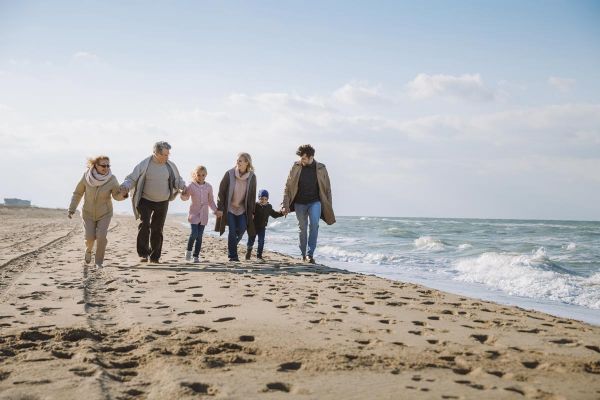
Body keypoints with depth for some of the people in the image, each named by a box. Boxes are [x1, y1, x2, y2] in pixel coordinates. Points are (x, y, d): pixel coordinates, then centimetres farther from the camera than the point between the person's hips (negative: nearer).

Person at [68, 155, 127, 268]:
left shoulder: (112, 179, -19)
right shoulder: (86, 176, -17)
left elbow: (116, 196, -10)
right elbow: (78, 193, -4)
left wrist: (123, 194, -33)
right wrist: (72, 208, -4)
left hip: (104, 214, -1)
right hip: (88, 213, 1)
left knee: (101, 237, -14)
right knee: (90, 237, -8)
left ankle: (99, 261, 7)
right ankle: (88, 250, 29)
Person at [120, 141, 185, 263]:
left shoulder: (170, 166, 1)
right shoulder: (144, 165, -9)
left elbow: (178, 180, 15)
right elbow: (132, 178, -6)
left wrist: (183, 186, -6)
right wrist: (125, 186, -27)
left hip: (162, 202, 3)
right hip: (145, 201, -3)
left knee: (157, 229, 7)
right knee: (144, 225, -18)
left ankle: (155, 256, 17)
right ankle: (143, 253, -7)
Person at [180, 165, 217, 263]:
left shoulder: (208, 187, 4)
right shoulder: (191, 186, -4)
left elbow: (211, 201, 11)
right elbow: (185, 198, 1)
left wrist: (215, 210, 1)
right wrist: (183, 194, -21)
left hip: (203, 214, 2)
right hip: (194, 213, -2)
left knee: (199, 236, 3)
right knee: (194, 234, -14)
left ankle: (196, 256, 9)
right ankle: (188, 250, 9)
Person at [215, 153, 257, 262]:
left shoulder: (252, 177, -5)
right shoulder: (229, 174, -12)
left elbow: (252, 195, 2)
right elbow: (221, 191, -7)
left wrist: (251, 212, 2)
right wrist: (220, 208, -9)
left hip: (242, 209, 2)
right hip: (229, 208, -2)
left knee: (241, 230, -6)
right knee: (232, 231, -8)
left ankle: (231, 247, 22)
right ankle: (232, 255, 3)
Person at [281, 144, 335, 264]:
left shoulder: (321, 169, -2)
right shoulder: (296, 167, -1)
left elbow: (327, 189, 5)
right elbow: (288, 187, 1)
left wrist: (329, 208, 3)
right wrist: (285, 205, -5)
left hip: (315, 202, -1)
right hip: (300, 203, 1)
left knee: (314, 224, -21)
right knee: (302, 228, 7)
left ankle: (310, 253, -16)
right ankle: (303, 255, 21)